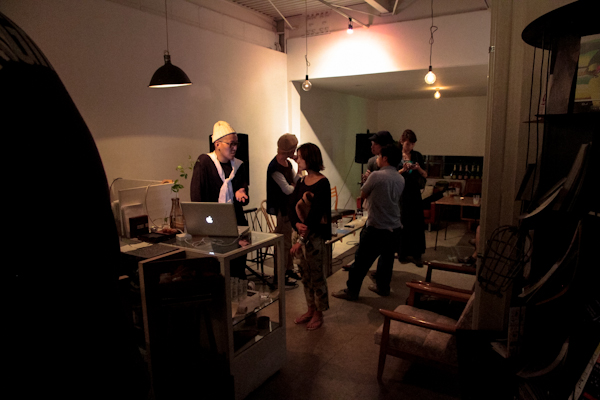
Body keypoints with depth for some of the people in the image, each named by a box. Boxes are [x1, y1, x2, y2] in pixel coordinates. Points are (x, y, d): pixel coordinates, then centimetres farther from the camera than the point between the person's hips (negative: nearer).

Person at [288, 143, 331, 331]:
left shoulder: (322, 184, -16)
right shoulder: (301, 182, 7)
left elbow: (315, 214, -21)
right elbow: (291, 206, 2)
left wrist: (301, 240, -23)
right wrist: (297, 224, -18)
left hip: (316, 236, -7)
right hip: (302, 233, 7)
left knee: (317, 276, 6)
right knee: (305, 275, 17)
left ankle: (319, 314, 23)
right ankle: (310, 310, 33)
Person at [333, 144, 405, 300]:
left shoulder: (376, 176, -15)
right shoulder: (401, 179, 6)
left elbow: (363, 195, -3)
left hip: (376, 228, -7)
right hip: (395, 228, 7)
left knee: (361, 260, 4)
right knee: (387, 259, 20)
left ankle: (352, 291, 13)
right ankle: (382, 287, 33)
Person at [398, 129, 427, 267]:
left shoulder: (417, 156, 8)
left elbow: (425, 175, 9)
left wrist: (418, 168, -11)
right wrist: (403, 170, -19)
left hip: (414, 193, 2)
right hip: (400, 193, -2)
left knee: (417, 223, -1)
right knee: (402, 223, 3)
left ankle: (416, 254, 7)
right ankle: (402, 252, 16)